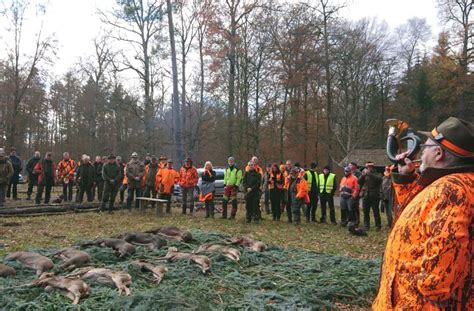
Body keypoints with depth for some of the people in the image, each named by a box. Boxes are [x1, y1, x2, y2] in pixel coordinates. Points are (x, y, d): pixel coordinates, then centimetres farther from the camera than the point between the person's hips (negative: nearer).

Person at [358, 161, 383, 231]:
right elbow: (359, 182, 1)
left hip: (374, 197, -3)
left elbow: (379, 179, -20)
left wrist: (369, 174, -24)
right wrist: (362, 175, -14)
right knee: (366, 213, 7)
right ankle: (366, 226, 15)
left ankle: (378, 226, 6)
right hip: (366, 197, 4)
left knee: (376, 212, -1)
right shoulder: (364, 176, 12)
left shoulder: (376, 174, 2)